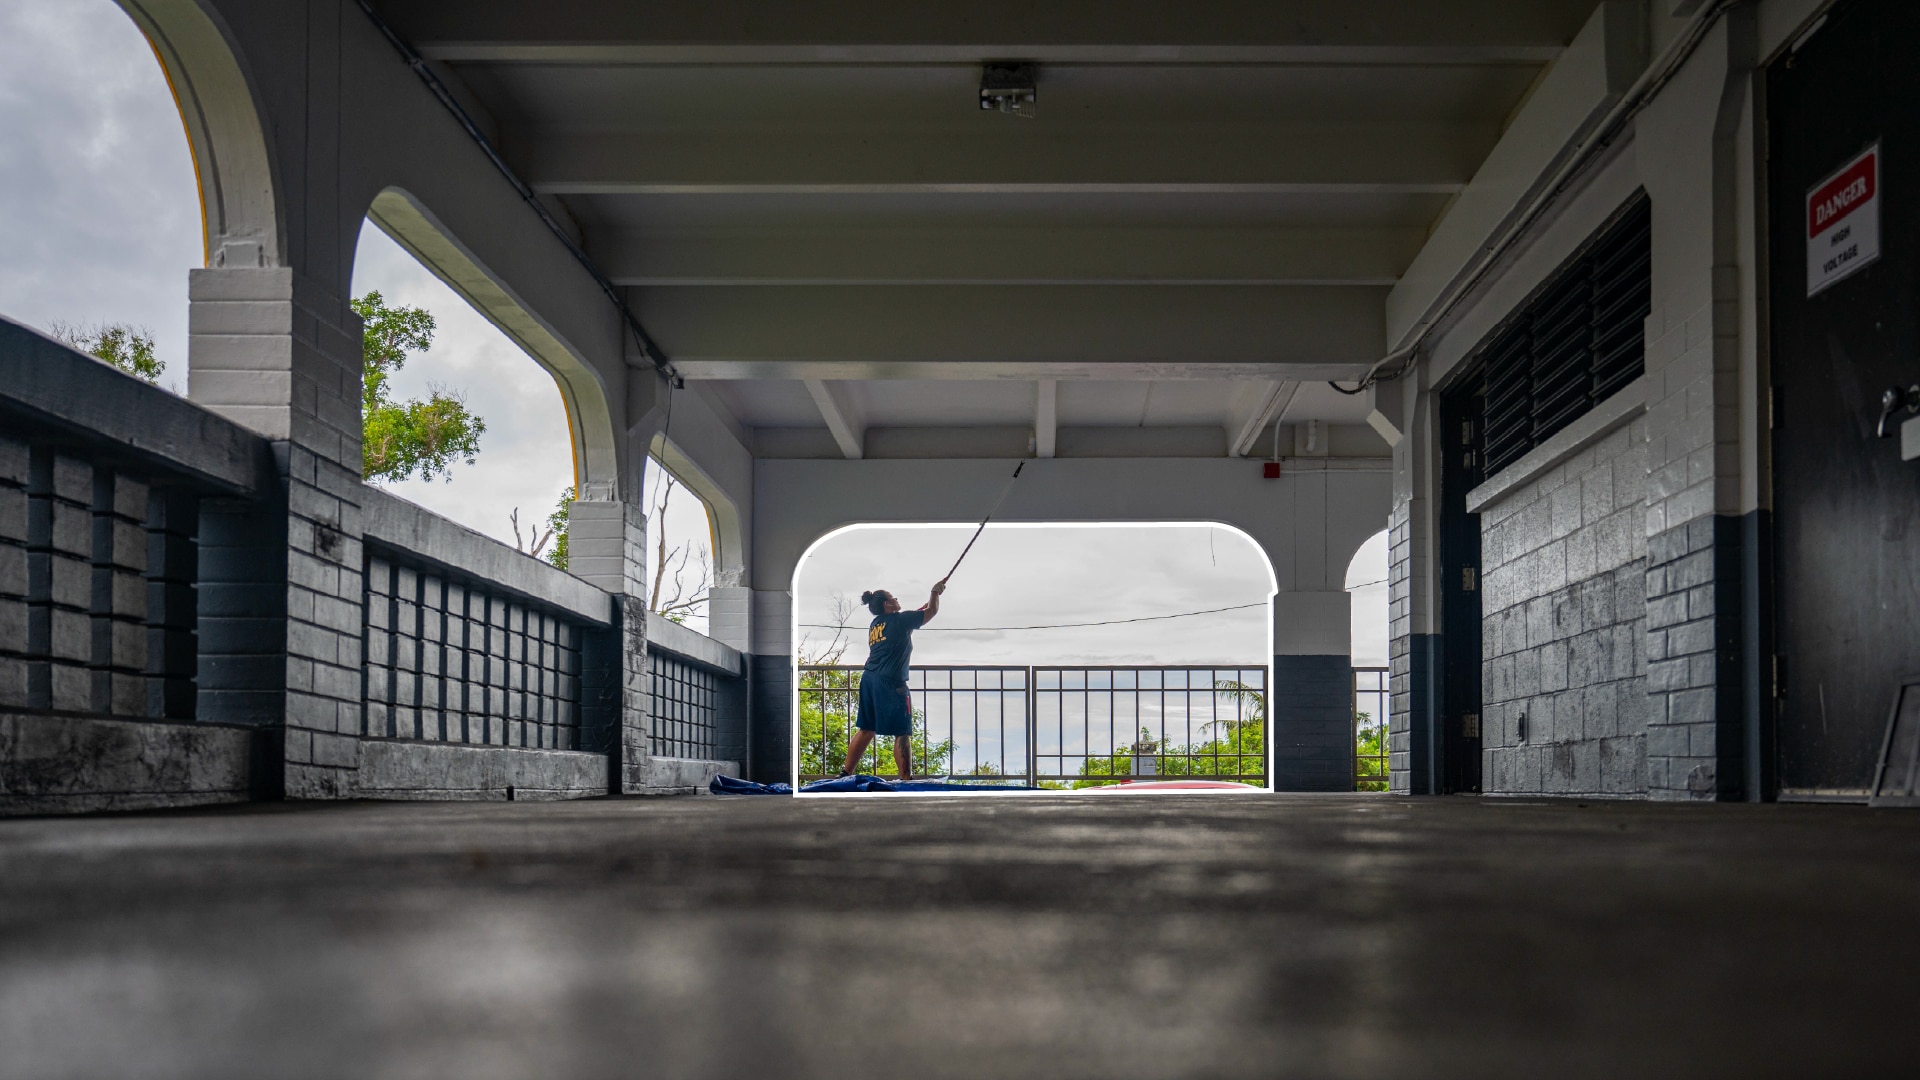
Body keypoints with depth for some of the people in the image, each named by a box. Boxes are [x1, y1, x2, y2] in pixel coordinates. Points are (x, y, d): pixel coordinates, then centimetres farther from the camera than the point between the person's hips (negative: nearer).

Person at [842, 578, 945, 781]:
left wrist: (930, 598, 35)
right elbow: (932, 611, 6)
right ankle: (907, 780, -5)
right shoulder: (899, 620, -3)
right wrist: (935, 592, 24)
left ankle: (845, 774, 12)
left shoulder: (876, 624, 18)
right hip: (891, 682, -8)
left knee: (866, 730, 13)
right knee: (902, 733, -4)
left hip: (869, 680, 8)